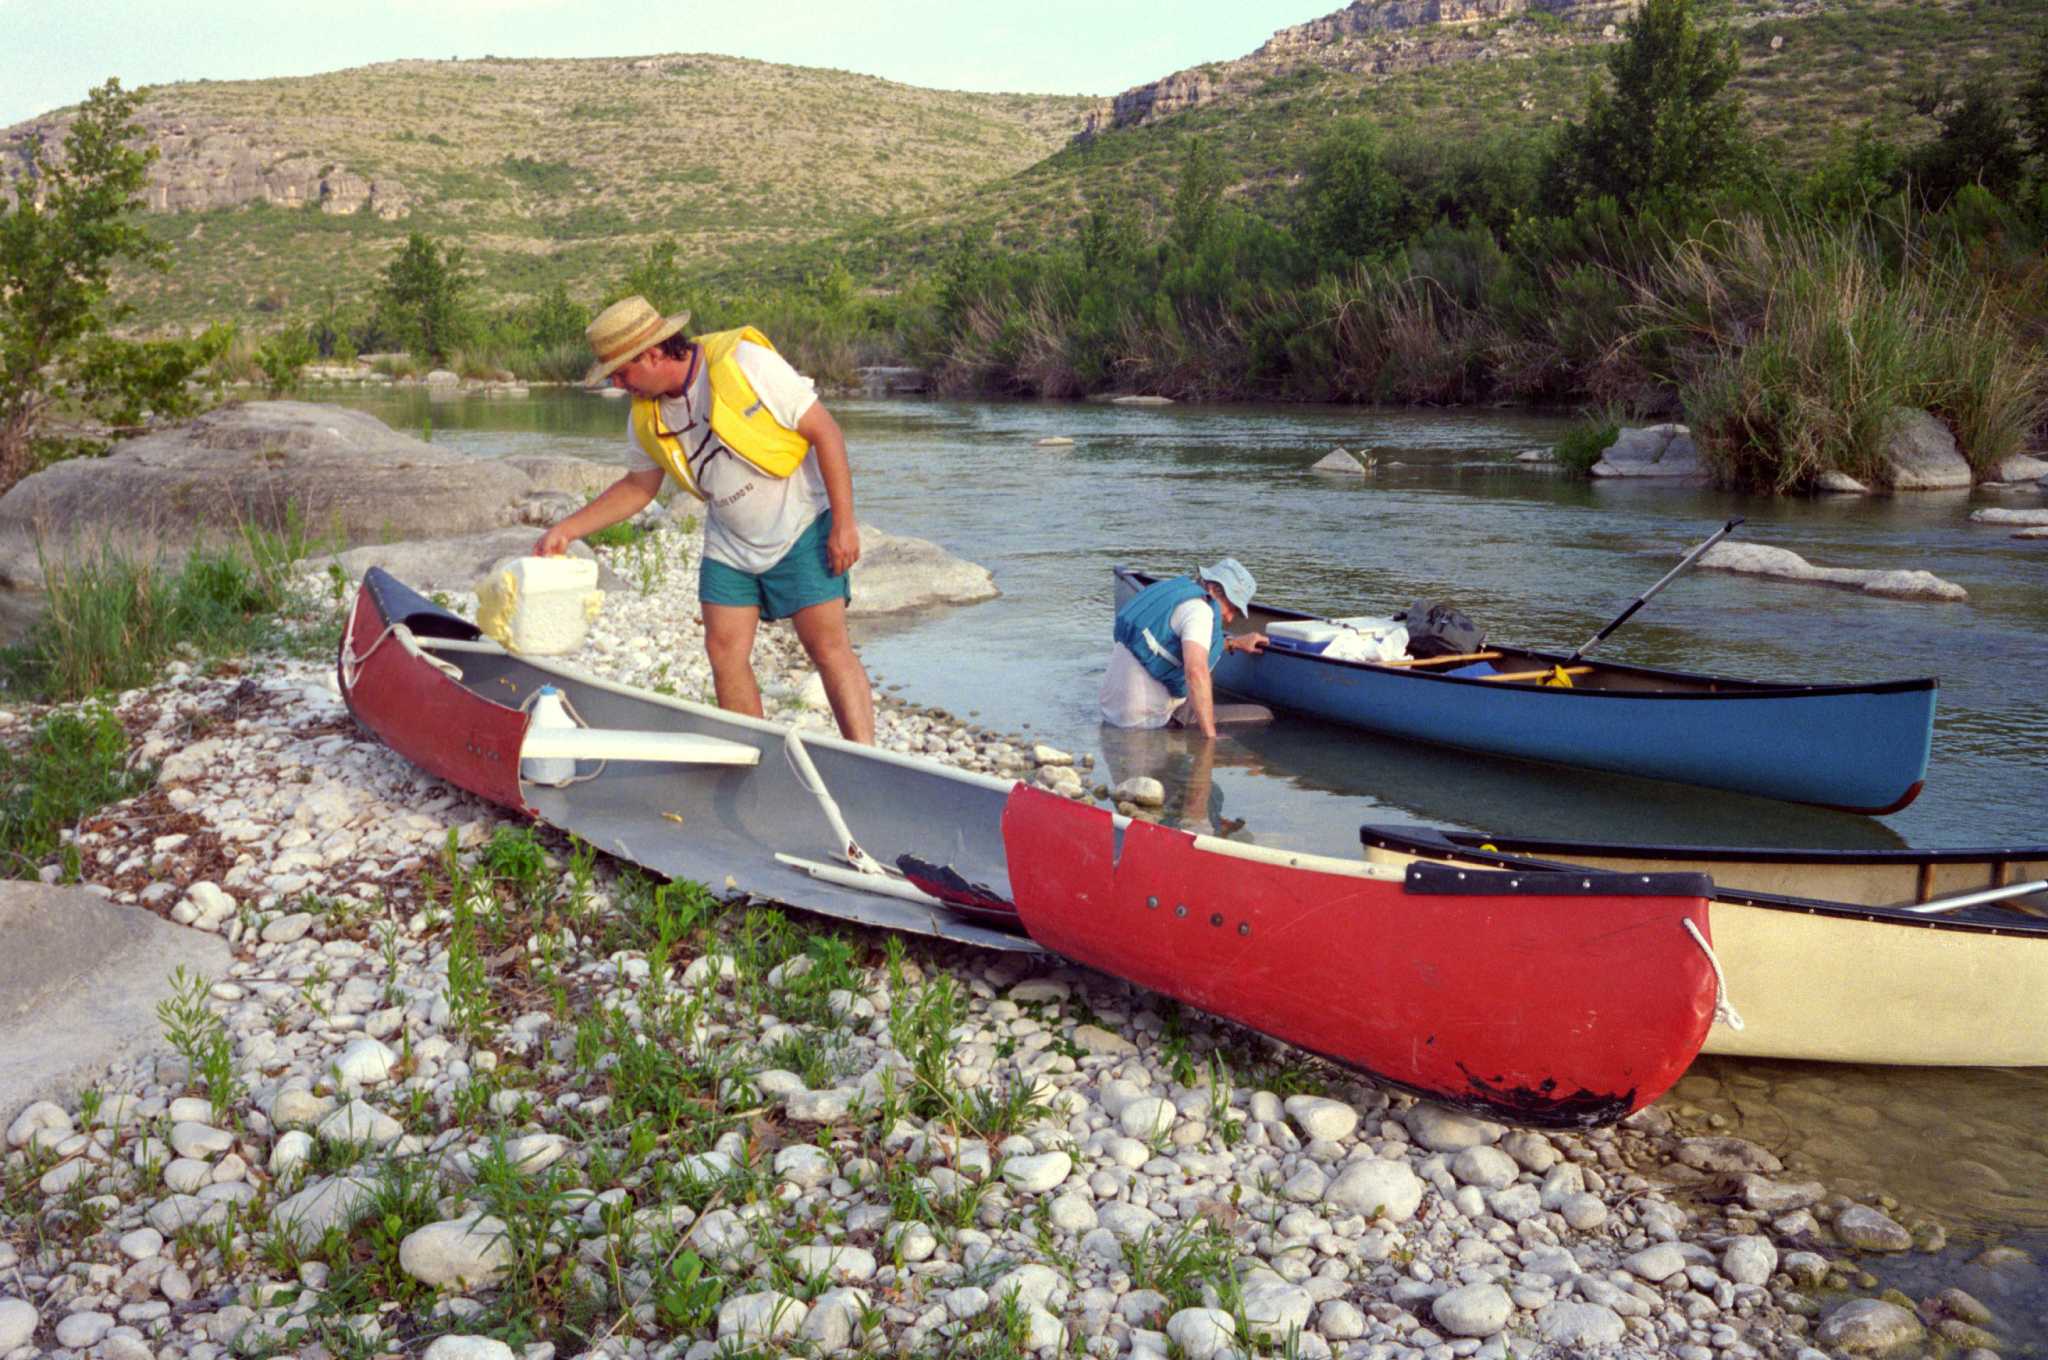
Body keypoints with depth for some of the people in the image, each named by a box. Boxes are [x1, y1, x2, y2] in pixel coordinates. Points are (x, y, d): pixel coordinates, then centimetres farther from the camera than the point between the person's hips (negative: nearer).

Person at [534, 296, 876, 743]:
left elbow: (825, 431, -18)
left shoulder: (743, 363, -21)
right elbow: (638, 486, 14)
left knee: (828, 646, -11)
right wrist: (565, 531, 6)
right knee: (725, 651, 0)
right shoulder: (647, 416, -2)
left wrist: (844, 525, -19)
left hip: (799, 525, -6)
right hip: (729, 542, 6)